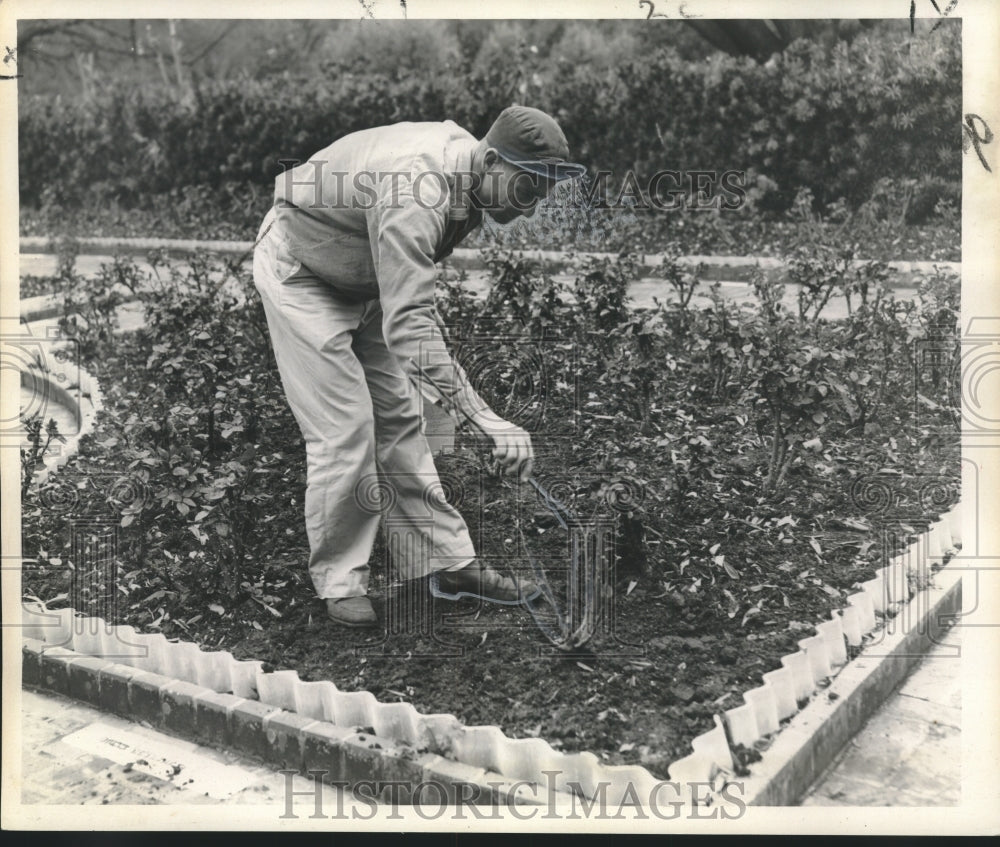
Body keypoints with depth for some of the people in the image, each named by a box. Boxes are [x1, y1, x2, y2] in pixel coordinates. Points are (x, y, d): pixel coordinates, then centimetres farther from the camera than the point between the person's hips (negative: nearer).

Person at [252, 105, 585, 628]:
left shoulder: (464, 157, -9)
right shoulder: (415, 194, -38)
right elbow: (407, 326, -46)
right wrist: (487, 420, -51)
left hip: (361, 279, 8)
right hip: (298, 272, -8)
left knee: (399, 418, 8)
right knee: (344, 430, -11)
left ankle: (448, 562, 14)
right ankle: (339, 580, 6)